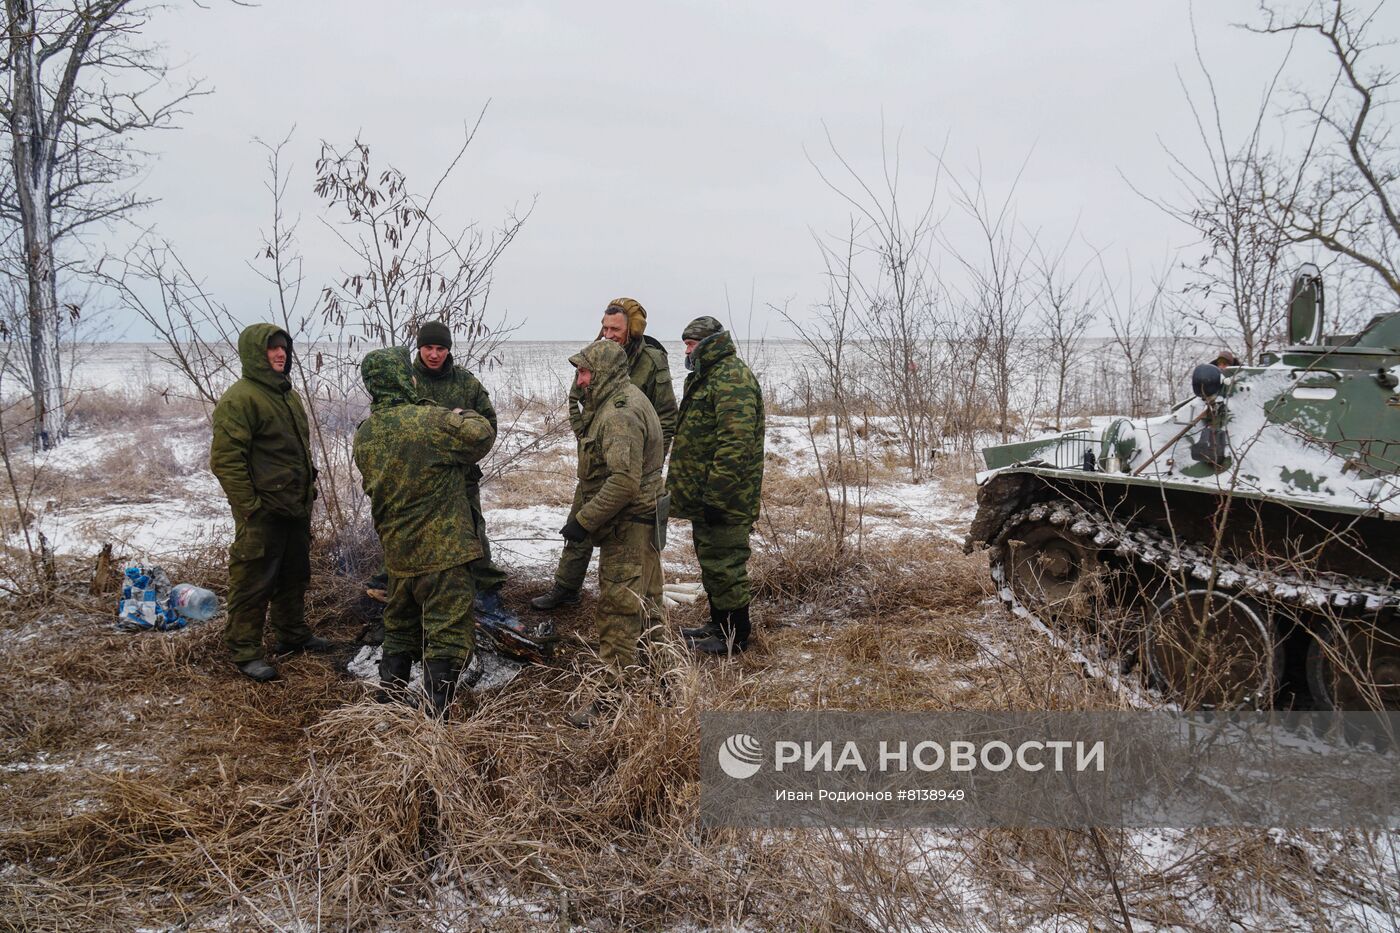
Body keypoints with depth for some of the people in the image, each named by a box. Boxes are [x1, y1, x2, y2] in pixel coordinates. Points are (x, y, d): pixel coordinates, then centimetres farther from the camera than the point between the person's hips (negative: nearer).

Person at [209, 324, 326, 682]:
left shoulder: (289, 395, 15)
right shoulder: (239, 398, -15)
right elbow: (225, 459, -19)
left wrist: (308, 488, 19)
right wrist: (249, 505, -20)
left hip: (296, 508, 9)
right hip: (262, 513, -9)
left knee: (295, 574, 19)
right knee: (253, 581, -1)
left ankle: (293, 634, 35)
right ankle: (244, 650, 9)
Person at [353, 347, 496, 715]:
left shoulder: (364, 434, 3)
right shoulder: (428, 420, -19)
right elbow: (482, 434, -15)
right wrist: (461, 417, 5)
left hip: (396, 550, 7)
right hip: (442, 549, -7)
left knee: (401, 626, 24)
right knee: (448, 633, 2)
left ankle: (388, 693, 31)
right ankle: (437, 714, 5)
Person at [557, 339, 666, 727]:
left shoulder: (619, 414, -21)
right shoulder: (620, 402, 14)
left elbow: (624, 482, -29)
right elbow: (596, 473, 19)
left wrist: (583, 521, -23)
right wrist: (577, 515, 17)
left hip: (627, 527, -11)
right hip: (636, 524, 11)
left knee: (617, 613, -6)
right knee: (643, 607, 19)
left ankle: (613, 699, 0)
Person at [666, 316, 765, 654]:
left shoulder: (732, 379, -18)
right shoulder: (706, 377, 17)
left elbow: (736, 443, -27)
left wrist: (715, 495, -27)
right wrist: (685, 488, 23)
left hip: (724, 499, -11)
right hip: (704, 496, 11)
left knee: (724, 566, -2)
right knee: (711, 563, 19)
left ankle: (735, 635, 9)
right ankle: (719, 624, 31)